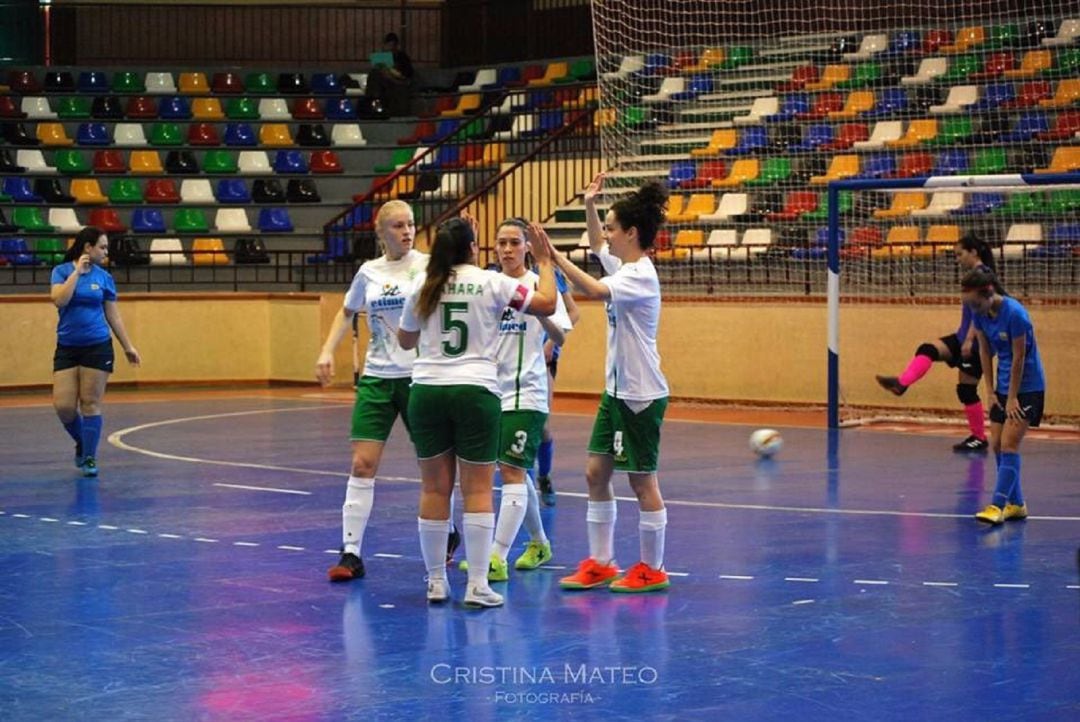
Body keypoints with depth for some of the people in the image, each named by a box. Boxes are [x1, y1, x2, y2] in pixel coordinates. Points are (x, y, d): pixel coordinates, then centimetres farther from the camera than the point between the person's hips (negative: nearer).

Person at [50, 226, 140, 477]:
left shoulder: (104, 277, 4)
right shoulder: (61, 271, -1)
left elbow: (113, 315, 9)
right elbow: (59, 299, -19)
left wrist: (128, 346, 7)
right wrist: (77, 271, -16)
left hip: (97, 347, 0)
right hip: (67, 348, 0)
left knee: (91, 403, -2)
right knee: (63, 406, -5)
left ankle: (89, 457, 7)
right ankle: (82, 442, 23)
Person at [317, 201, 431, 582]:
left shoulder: (427, 264, -3)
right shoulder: (369, 272, 7)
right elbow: (347, 313, 22)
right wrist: (327, 351, 11)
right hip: (376, 378, 3)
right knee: (362, 465, -4)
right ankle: (351, 553, -2)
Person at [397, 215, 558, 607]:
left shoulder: (423, 288, 8)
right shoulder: (491, 283, -2)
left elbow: (405, 340, 21)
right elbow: (546, 304, -1)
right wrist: (545, 263, 14)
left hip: (427, 391, 3)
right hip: (475, 391, -3)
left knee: (434, 488, 8)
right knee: (477, 489, 0)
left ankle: (436, 582, 13)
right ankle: (477, 586, -3)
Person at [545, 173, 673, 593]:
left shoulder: (641, 275, -18)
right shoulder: (623, 265, 9)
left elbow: (596, 291, -35)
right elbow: (597, 246, 30)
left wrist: (553, 256, -36)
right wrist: (589, 206, 15)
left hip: (642, 394, -9)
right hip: (617, 390, 9)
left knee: (641, 480, 0)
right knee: (596, 472, 9)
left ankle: (651, 570, 11)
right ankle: (600, 564, 16)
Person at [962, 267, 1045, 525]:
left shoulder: (1015, 314, -25)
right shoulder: (979, 313, -5)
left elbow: (1018, 358, -20)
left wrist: (1012, 398, -15)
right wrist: (990, 390, 2)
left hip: (1027, 387, -7)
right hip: (1003, 385, 7)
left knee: (1009, 444, -13)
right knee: (997, 444, 4)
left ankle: (998, 505, -15)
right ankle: (1016, 504, 15)